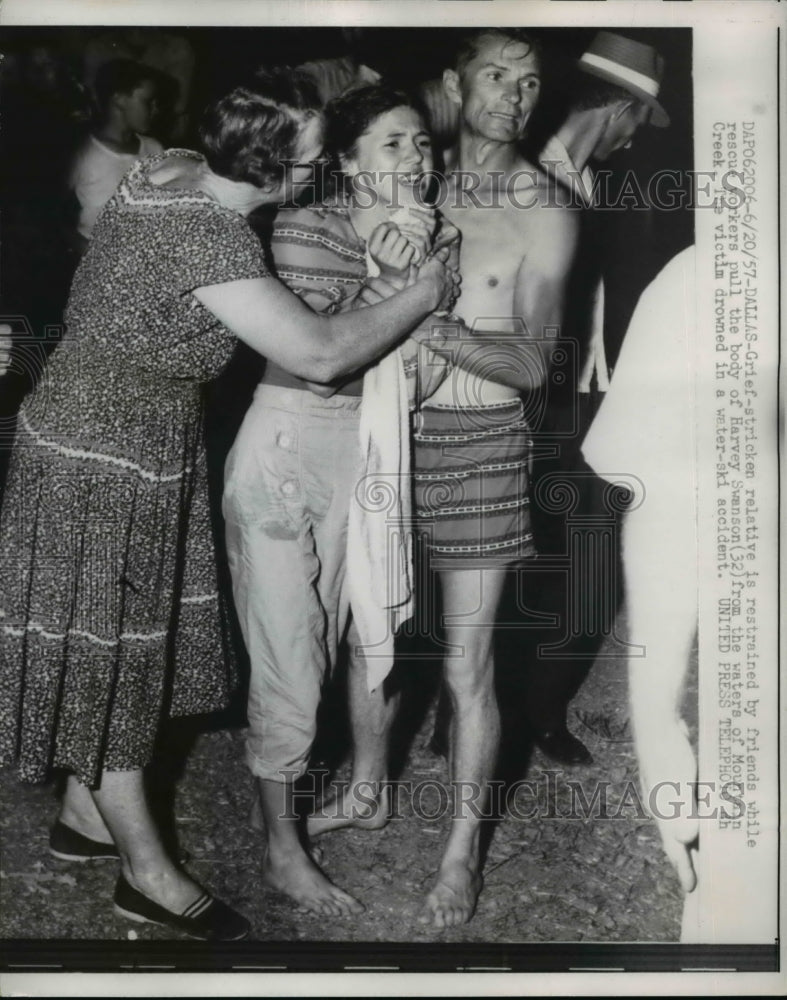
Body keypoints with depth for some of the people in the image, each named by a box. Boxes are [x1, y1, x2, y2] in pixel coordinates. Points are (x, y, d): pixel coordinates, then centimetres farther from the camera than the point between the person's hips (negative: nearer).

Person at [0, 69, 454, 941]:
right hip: (106, 467, -9)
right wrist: (425, 293, -10)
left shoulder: (171, 169, 0)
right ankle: (148, 872, 21)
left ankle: (85, 813, 38)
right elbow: (320, 354, -26)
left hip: (107, 447, 9)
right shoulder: (209, 240, -28)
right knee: (108, 656, 5)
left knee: (114, 647, 20)